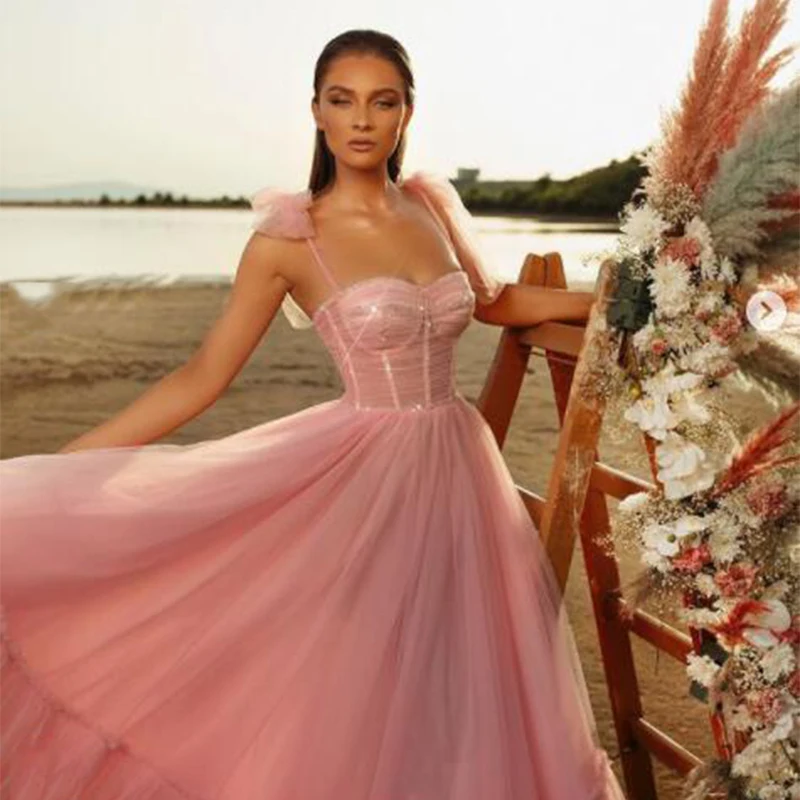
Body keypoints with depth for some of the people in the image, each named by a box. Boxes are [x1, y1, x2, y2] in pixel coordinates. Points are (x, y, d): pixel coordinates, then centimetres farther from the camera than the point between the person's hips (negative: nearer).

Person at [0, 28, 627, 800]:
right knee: (365, 692, 5)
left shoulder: (431, 202, 4)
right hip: (368, 476, -5)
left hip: (458, 466, 5)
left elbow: (493, 301, 20)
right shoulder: (288, 238, -10)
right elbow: (201, 376, -10)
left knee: (467, 685, 15)